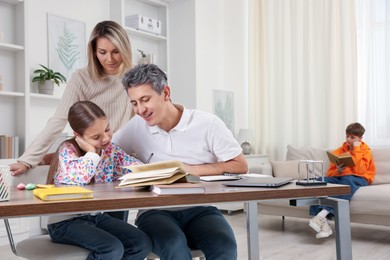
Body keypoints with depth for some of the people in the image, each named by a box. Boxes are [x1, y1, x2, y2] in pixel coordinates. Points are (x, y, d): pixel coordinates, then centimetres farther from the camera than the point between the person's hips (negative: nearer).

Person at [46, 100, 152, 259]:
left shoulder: (110, 149, 4)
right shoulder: (67, 149, -14)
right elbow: (79, 178, -34)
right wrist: (91, 151, -21)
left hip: (97, 216, 6)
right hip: (65, 221, -6)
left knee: (143, 244, -10)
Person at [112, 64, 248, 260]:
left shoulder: (207, 124, -1)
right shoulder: (135, 126, 6)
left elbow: (240, 166, -1)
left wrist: (193, 170, -9)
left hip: (200, 209, 0)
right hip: (155, 211, 1)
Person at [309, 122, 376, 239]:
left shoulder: (365, 151, 5)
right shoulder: (339, 151, 14)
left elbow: (359, 171, -13)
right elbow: (330, 173, 11)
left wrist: (356, 150, -9)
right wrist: (338, 171, -13)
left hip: (358, 179, -4)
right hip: (339, 177, 4)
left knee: (348, 180, -40)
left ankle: (323, 214, -52)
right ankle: (324, 224, -40)